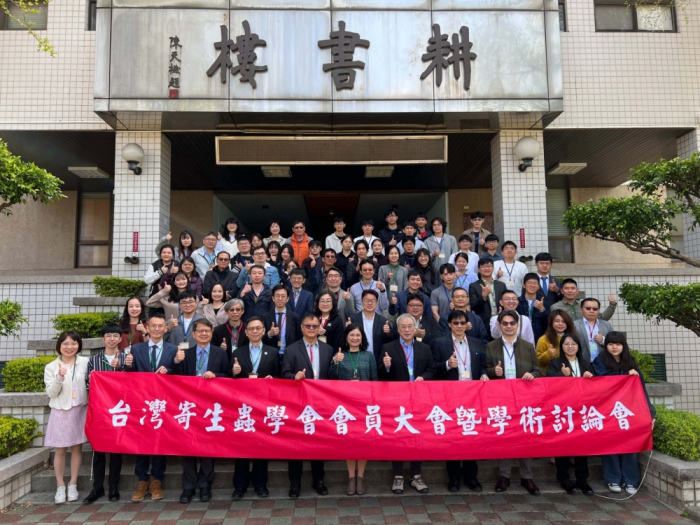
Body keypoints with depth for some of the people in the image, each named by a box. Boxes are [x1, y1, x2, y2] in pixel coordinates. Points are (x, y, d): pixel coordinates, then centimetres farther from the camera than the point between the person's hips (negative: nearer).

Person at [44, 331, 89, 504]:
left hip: (80, 410, 0)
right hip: (60, 412, 0)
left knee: (77, 448, 8)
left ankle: (73, 485, 20)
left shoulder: (85, 363, -2)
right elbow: (51, 393, -6)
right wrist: (59, 377, -20)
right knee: (60, 450, 6)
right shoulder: (51, 367, -2)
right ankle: (60, 486, 19)